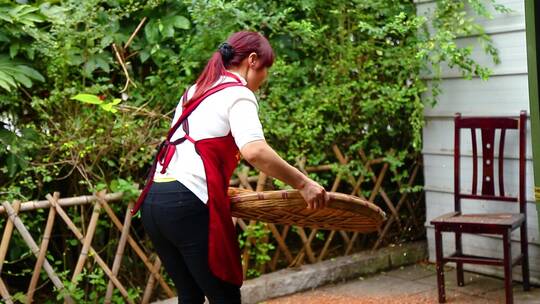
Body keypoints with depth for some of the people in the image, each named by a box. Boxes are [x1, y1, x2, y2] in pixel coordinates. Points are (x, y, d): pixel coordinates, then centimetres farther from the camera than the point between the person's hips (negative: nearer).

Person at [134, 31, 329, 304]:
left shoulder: (194, 92, 22)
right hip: (188, 204, -8)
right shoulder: (238, 94, -4)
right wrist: (302, 183, -17)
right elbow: (254, 151, -22)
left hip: (153, 201, 8)